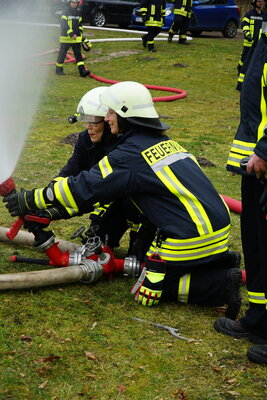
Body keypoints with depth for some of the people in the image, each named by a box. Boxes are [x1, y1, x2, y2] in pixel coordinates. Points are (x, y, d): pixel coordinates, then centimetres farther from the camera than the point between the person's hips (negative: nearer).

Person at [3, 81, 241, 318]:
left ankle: (223, 283, -7)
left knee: (147, 293, 2)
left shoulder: (130, 153, -11)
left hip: (191, 237, -8)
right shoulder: (162, 141, 16)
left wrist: (31, 200, 2)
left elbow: (84, 188, -8)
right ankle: (222, 259, 13)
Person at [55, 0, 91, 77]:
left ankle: (82, 71, -9)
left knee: (78, 54, -2)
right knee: (62, 54, 4)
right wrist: (71, 34, -25)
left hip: (76, 38, 4)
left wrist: (81, 35, 15)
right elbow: (64, 25, -16)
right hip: (66, 37, -4)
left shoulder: (79, 13, 11)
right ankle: (59, 70, 17)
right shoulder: (66, 12, -6)